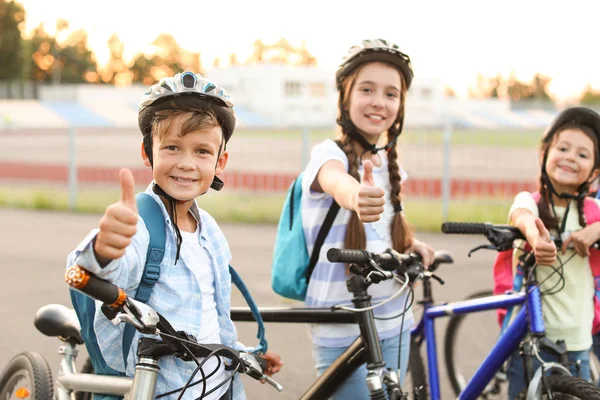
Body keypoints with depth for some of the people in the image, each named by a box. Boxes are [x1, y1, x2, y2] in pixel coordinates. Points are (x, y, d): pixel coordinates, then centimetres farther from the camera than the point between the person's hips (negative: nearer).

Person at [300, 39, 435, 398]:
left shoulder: (390, 163, 8)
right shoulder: (329, 153, -13)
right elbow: (337, 182, -38)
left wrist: (411, 244, 2)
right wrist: (356, 197, -62)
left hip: (393, 320, 6)